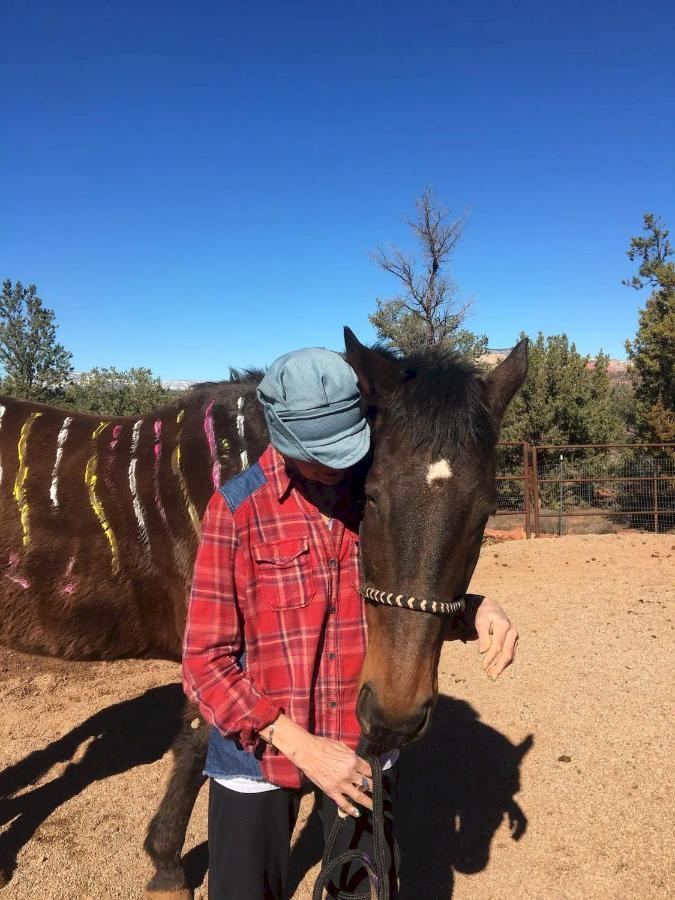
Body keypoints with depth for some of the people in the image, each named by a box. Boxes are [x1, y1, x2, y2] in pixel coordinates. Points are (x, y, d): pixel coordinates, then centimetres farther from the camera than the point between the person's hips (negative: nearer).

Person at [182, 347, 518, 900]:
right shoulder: (237, 508, -15)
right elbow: (206, 663, -13)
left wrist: (473, 610, -13)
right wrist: (302, 747, -21)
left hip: (365, 749, 3)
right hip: (260, 750, -2)